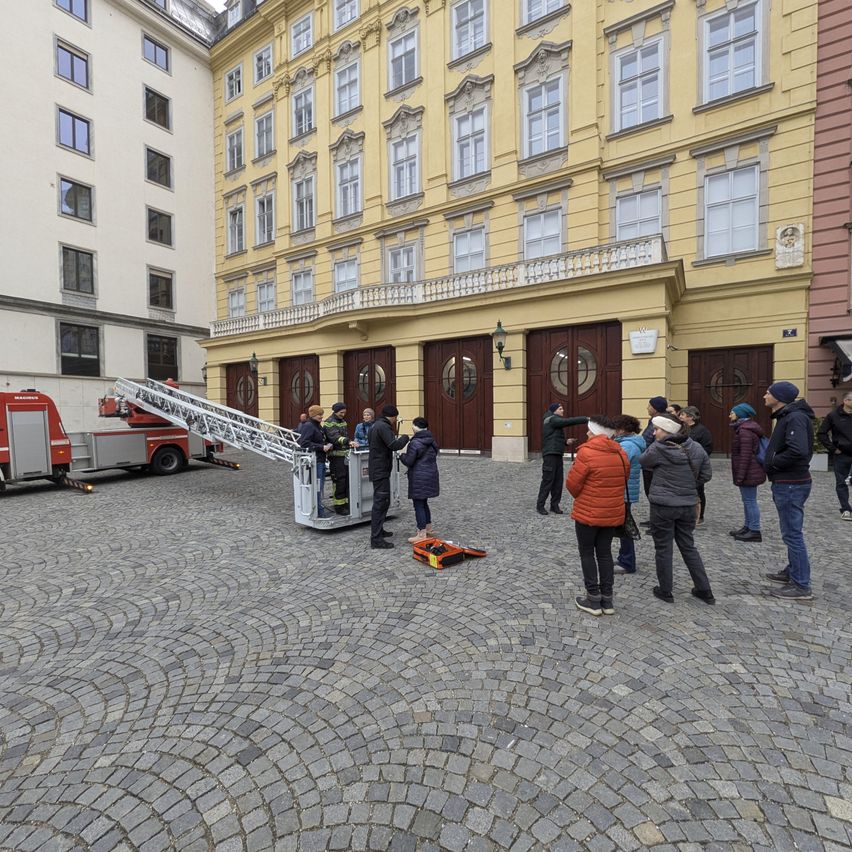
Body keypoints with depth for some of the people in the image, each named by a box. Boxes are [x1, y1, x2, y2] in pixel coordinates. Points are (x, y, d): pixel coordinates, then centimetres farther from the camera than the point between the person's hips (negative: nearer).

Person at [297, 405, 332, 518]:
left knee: (320, 486, 14)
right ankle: (319, 511, 1)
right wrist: (322, 448, -19)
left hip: (320, 461, 10)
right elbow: (304, 443, -20)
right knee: (317, 487, -6)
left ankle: (319, 509, 23)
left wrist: (327, 445, 7)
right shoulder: (308, 426, -12)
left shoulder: (318, 426, 18)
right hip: (314, 461, -10)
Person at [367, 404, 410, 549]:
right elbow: (394, 445, -27)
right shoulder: (383, 426, -18)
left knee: (381, 501, 21)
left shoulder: (375, 425, 14)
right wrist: (404, 438, -8)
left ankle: (378, 530, 33)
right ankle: (376, 539, -5)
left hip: (376, 469, 11)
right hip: (381, 471, -11)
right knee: (381, 502, -8)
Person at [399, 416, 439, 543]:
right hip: (431, 475, 8)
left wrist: (402, 455, 5)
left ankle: (422, 534, 2)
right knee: (424, 503, 20)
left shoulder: (415, 443, -17)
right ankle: (428, 528, 31)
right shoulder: (431, 441, 9)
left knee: (418, 504, -1)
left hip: (419, 478, -8)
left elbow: (408, 461, -14)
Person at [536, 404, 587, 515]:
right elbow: (569, 421, -20)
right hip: (550, 455, -9)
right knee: (547, 480, -7)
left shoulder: (555, 422, 21)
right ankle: (540, 505, 0)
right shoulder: (552, 420, -9)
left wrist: (566, 442, 9)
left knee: (558, 481, 7)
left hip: (557, 455, 9)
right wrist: (586, 419, -20)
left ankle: (554, 505, 15)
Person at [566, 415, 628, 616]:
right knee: (605, 553, 17)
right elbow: (623, 480, 11)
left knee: (587, 553, 9)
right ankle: (607, 600, 23)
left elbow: (572, 483, -14)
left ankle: (593, 599, 15)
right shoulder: (621, 453, 2)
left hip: (588, 513, -6)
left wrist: (581, 498, 6)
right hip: (613, 513, 6)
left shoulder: (587, 452, -18)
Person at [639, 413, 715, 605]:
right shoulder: (696, 448, -1)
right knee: (688, 546, 20)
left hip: (663, 505, -5)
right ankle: (704, 591, 26)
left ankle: (666, 591, 19)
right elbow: (707, 475, 7)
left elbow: (642, 462, 1)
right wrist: (688, 483, 14)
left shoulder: (658, 448, -16)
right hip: (688, 505, 5)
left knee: (663, 548, 9)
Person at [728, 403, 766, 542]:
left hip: (748, 472, -11)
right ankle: (747, 527, 27)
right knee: (747, 500, 17)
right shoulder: (746, 428, 15)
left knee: (750, 501, -3)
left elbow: (745, 455, -22)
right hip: (750, 472, 11)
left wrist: (740, 475, -21)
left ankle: (755, 531, 4)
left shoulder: (745, 430, -18)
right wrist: (740, 474, 22)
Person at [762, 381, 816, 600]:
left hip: (791, 485, -11)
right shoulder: (786, 416, 13)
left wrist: (772, 464, -18)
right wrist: (771, 462, 2)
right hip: (786, 483, 11)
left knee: (792, 534, -2)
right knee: (791, 532, 21)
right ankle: (792, 572, 35)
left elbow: (798, 450, -31)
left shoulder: (795, 417, -19)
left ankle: (801, 586, 7)